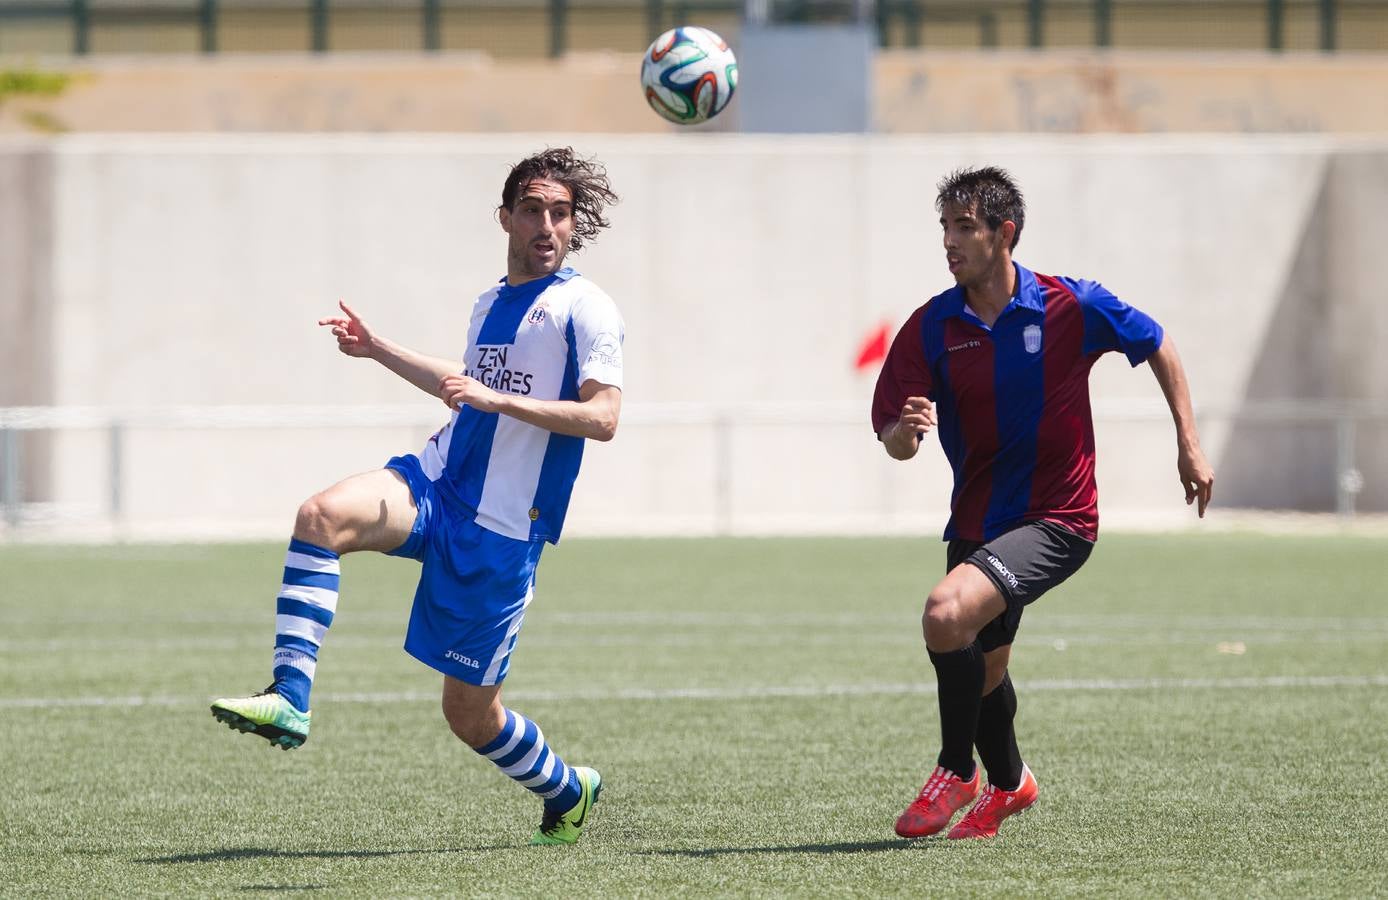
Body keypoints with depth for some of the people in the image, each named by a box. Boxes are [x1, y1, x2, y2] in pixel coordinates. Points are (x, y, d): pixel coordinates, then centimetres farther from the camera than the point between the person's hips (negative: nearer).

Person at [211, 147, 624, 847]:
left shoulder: (585, 308, -6)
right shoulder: (491, 303, 16)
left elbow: (602, 417, -18)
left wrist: (496, 397, -25)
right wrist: (380, 350, 34)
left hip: (500, 532, -6)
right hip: (436, 484, 6)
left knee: (471, 714, 0)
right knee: (323, 515, -27)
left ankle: (568, 792, 31)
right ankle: (290, 697, -31)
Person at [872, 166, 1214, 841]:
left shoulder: (1072, 306, -11)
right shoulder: (932, 328, -5)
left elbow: (1158, 347, 7)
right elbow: (895, 445, -6)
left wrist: (1190, 446, 6)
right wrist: (907, 429, -31)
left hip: (1056, 520, -5)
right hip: (976, 523, 5)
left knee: (947, 614, -27)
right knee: (981, 672, 18)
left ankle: (957, 772, -8)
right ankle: (1007, 784, 50)